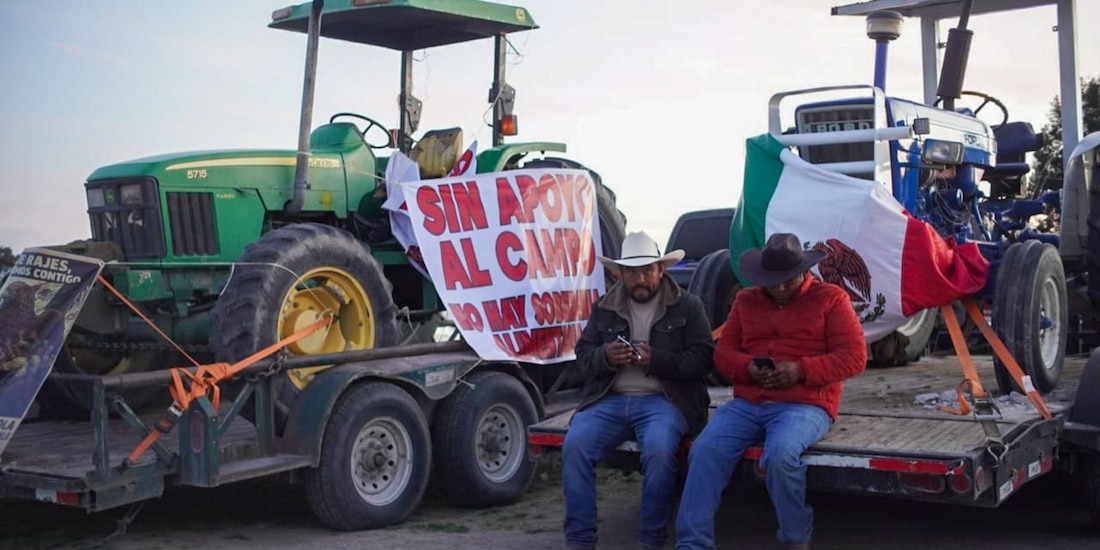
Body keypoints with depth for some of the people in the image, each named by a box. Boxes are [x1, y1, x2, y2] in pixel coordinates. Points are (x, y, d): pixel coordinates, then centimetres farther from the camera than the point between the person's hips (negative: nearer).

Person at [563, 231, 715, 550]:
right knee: (574, 445, -24)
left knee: (658, 450, -34)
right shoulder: (604, 308, 17)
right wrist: (604, 357, -11)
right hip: (610, 399, 3)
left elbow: (702, 358, -2)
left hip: (663, 400, -3)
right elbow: (583, 356, 13)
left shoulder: (688, 307, 7)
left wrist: (656, 359, -16)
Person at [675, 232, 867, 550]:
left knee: (779, 455, -35)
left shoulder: (831, 298, 6)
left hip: (805, 406, -4)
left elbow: (854, 357, -2)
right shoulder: (746, 300, 19)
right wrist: (747, 367, -8)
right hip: (747, 404, 4)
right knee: (704, 450, -23)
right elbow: (723, 352, 17)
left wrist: (802, 369, -16)